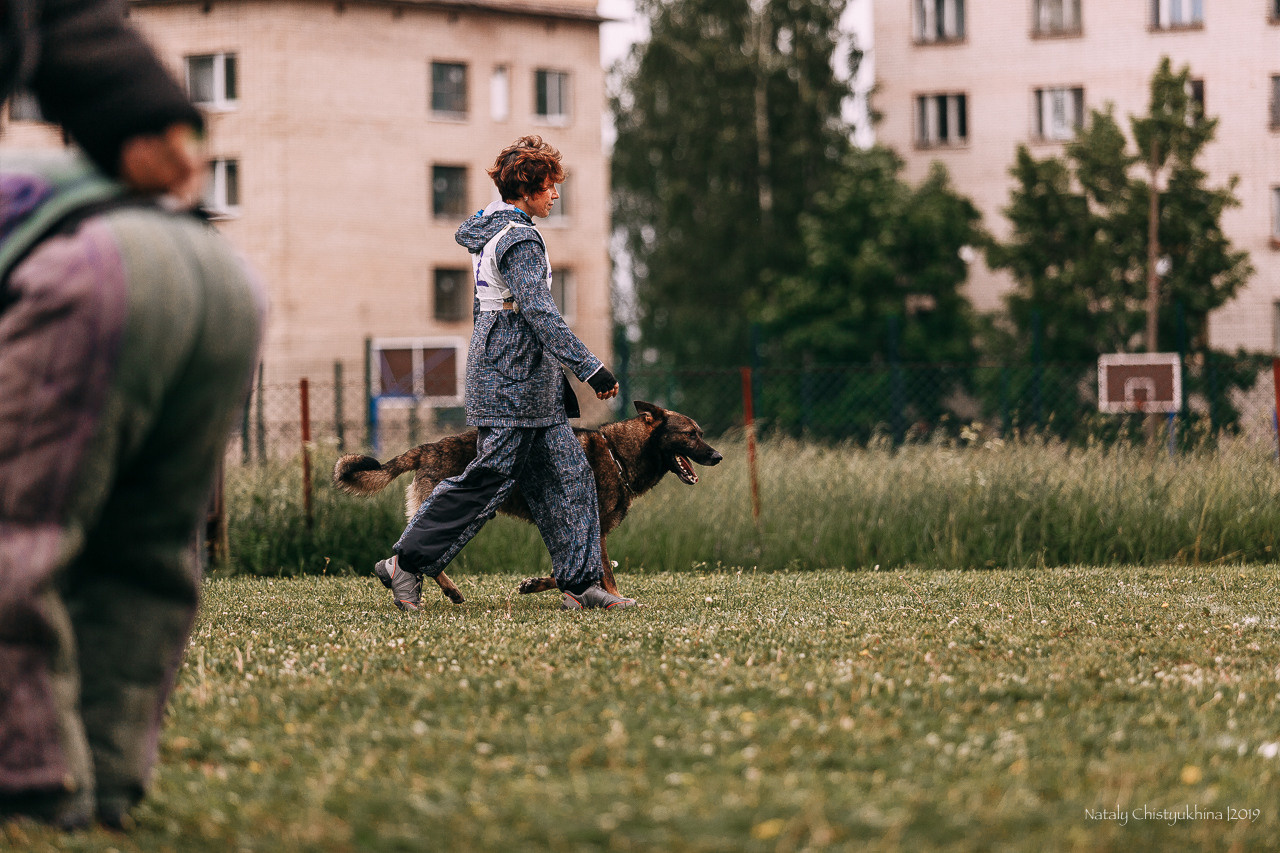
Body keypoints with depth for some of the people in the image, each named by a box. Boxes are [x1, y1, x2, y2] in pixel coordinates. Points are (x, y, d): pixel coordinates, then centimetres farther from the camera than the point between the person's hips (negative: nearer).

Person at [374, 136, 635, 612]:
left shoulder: (487, 229, 14)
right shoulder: (520, 240, -16)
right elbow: (539, 312, -24)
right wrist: (590, 369, -25)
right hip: (512, 380, -10)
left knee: (568, 475, 6)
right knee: (490, 477, -7)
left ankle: (580, 583, 5)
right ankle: (407, 563, 1)